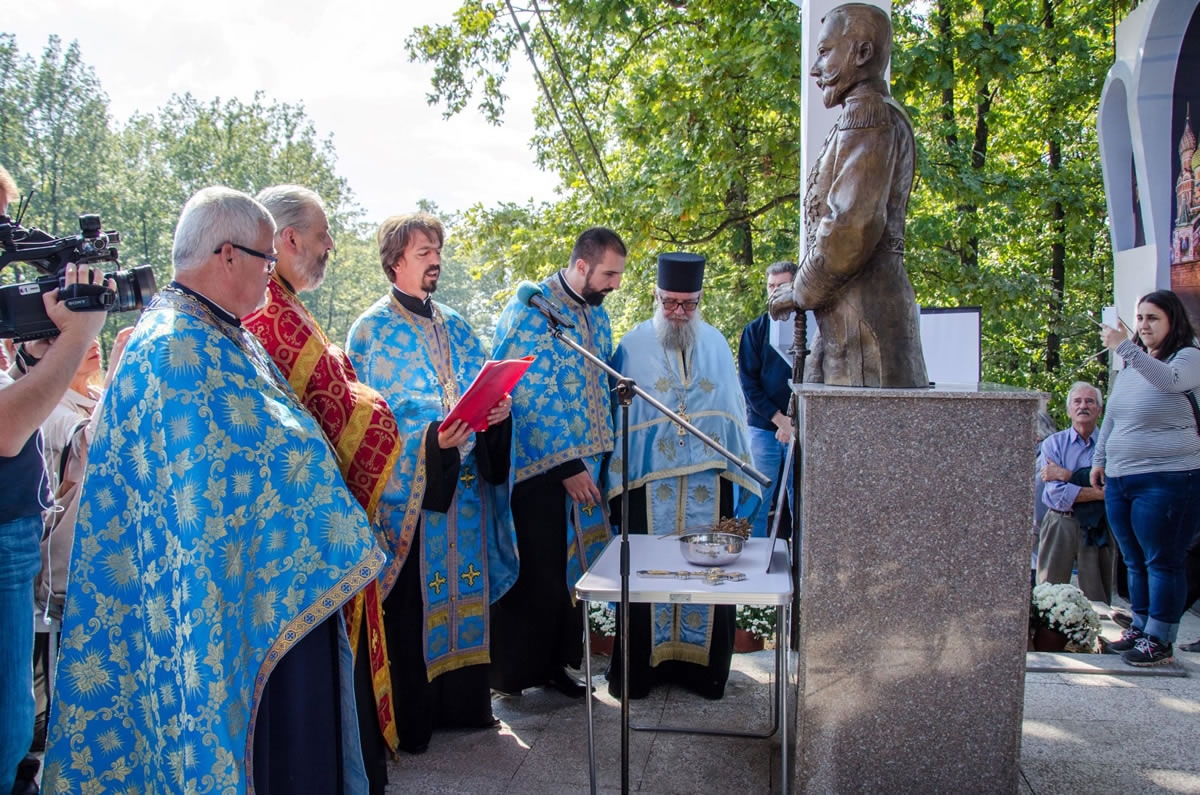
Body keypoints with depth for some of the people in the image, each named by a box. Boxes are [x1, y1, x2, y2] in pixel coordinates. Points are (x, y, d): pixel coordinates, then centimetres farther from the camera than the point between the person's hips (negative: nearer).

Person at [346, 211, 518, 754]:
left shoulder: (454, 327, 16)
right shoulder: (372, 330, -5)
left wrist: (498, 408, -5)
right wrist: (430, 438, -25)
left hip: (466, 485, 6)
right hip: (409, 487, -6)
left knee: (465, 590, 12)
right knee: (411, 603, -1)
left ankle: (464, 701, 26)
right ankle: (409, 719, 12)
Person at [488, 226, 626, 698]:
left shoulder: (596, 314, 11)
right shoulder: (530, 311, -14)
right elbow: (529, 397, -18)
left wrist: (602, 452, 12)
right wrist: (566, 465, -18)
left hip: (583, 465, 7)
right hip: (539, 468, -7)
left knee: (571, 566, 12)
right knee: (535, 573, 0)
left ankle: (555, 662, 26)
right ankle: (512, 673, 16)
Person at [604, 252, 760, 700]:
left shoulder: (716, 345, 8)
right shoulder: (633, 346, 0)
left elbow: (734, 415, 11)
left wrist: (746, 481, 6)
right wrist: (617, 485, -4)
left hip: (708, 482, 3)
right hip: (650, 483, -2)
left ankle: (701, 667, 19)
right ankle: (640, 669, 16)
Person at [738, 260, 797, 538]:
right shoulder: (755, 329, 6)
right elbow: (748, 381, 1)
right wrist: (779, 419, -9)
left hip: (802, 429, 0)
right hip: (764, 428, 0)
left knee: (801, 503, 4)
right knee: (758, 502, 1)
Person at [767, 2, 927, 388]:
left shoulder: (867, 114, -9)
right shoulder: (884, 116, 22)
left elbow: (851, 225, -19)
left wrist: (801, 292, -7)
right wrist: (807, 289, 13)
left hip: (862, 310, -10)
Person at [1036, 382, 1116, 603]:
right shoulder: (1053, 443, 5)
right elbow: (1056, 494, -7)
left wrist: (1065, 475, -13)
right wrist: (1100, 493, -15)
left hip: (1097, 528, 0)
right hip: (1059, 524, 1)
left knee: (1096, 601, -1)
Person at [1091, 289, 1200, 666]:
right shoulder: (1130, 365, 16)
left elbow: (1169, 379, -30)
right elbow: (1111, 416, 24)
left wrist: (1124, 348, -37)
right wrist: (1100, 459, 22)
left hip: (1167, 480, -7)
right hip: (1120, 479, 7)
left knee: (1163, 562, -2)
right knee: (1136, 562, 14)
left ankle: (1160, 640, 5)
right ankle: (1140, 628, 25)